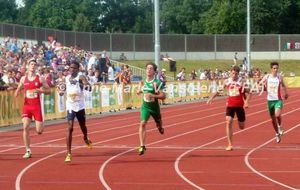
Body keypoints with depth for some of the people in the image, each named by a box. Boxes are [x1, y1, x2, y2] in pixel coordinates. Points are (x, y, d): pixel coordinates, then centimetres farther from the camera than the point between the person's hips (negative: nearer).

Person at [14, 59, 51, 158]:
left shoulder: (40, 78, -1)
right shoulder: (23, 78, 6)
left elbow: (48, 90, 2)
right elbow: (18, 89, 18)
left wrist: (39, 90, -17)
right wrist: (17, 92, -6)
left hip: (37, 106, -2)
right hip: (27, 105, 2)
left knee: (39, 131, -4)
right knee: (25, 127, -12)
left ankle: (41, 124, 35)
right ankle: (28, 151, -5)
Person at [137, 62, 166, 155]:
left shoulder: (157, 83, -15)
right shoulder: (143, 81, -1)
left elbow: (163, 96, -19)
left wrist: (152, 95, -29)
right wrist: (140, 90, -2)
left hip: (154, 107, -2)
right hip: (145, 106, 2)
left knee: (159, 124, 20)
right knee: (142, 123, -19)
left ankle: (160, 128, 61)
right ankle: (142, 146, -21)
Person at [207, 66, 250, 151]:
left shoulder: (242, 81, -6)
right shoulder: (227, 81, 1)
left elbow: (247, 93, -6)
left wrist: (246, 101, -21)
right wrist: (211, 97, -2)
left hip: (240, 105, -1)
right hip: (230, 105, 1)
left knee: (242, 127, 9)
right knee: (228, 122, -18)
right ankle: (230, 144, -14)